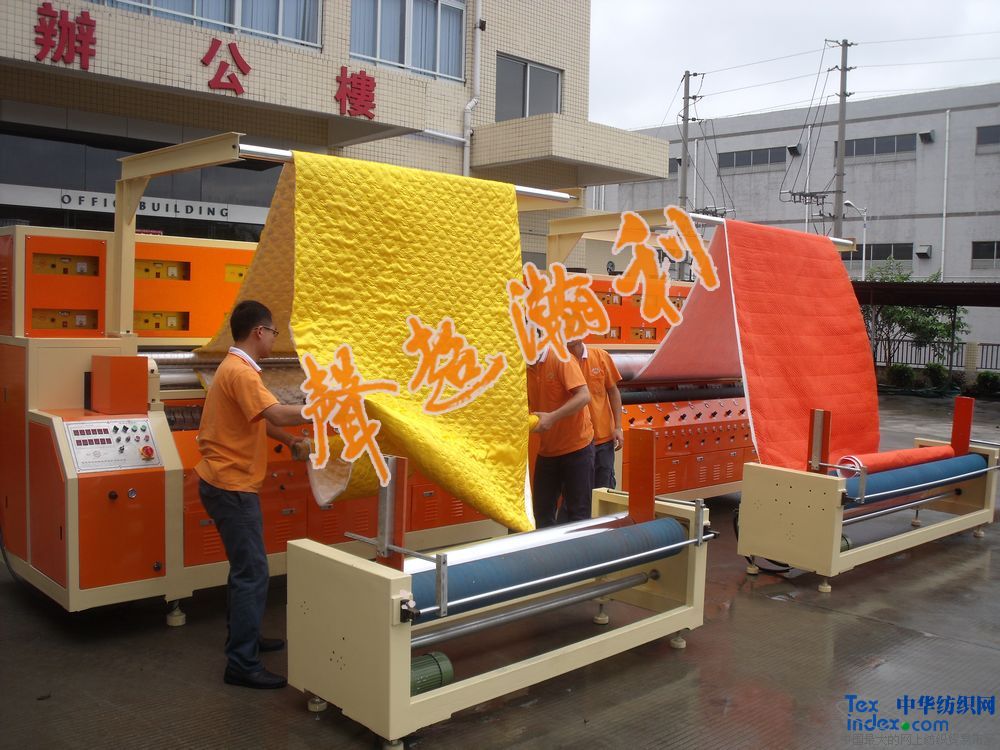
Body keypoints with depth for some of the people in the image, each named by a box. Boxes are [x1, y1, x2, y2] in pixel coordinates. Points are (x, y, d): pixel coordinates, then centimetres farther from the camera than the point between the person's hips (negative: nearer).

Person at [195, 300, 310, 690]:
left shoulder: (237, 367, 13)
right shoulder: (240, 372, -20)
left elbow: (260, 419, 21)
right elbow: (277, 413, -33)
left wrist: (292, 441, 12)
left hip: (227, 482, 11)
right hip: (232, 486, -11)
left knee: (245, 566, 21)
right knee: (253, 573, -7)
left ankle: (244, 637, 34)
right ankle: (242, 664, -2)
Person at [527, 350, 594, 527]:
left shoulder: (561, 359, -15)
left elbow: (584, 396, -24)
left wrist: (553, 417, -31)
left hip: (577, 446, -6)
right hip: (546, 450, 6)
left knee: (578, 512, 1)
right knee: (542, 512, 9)